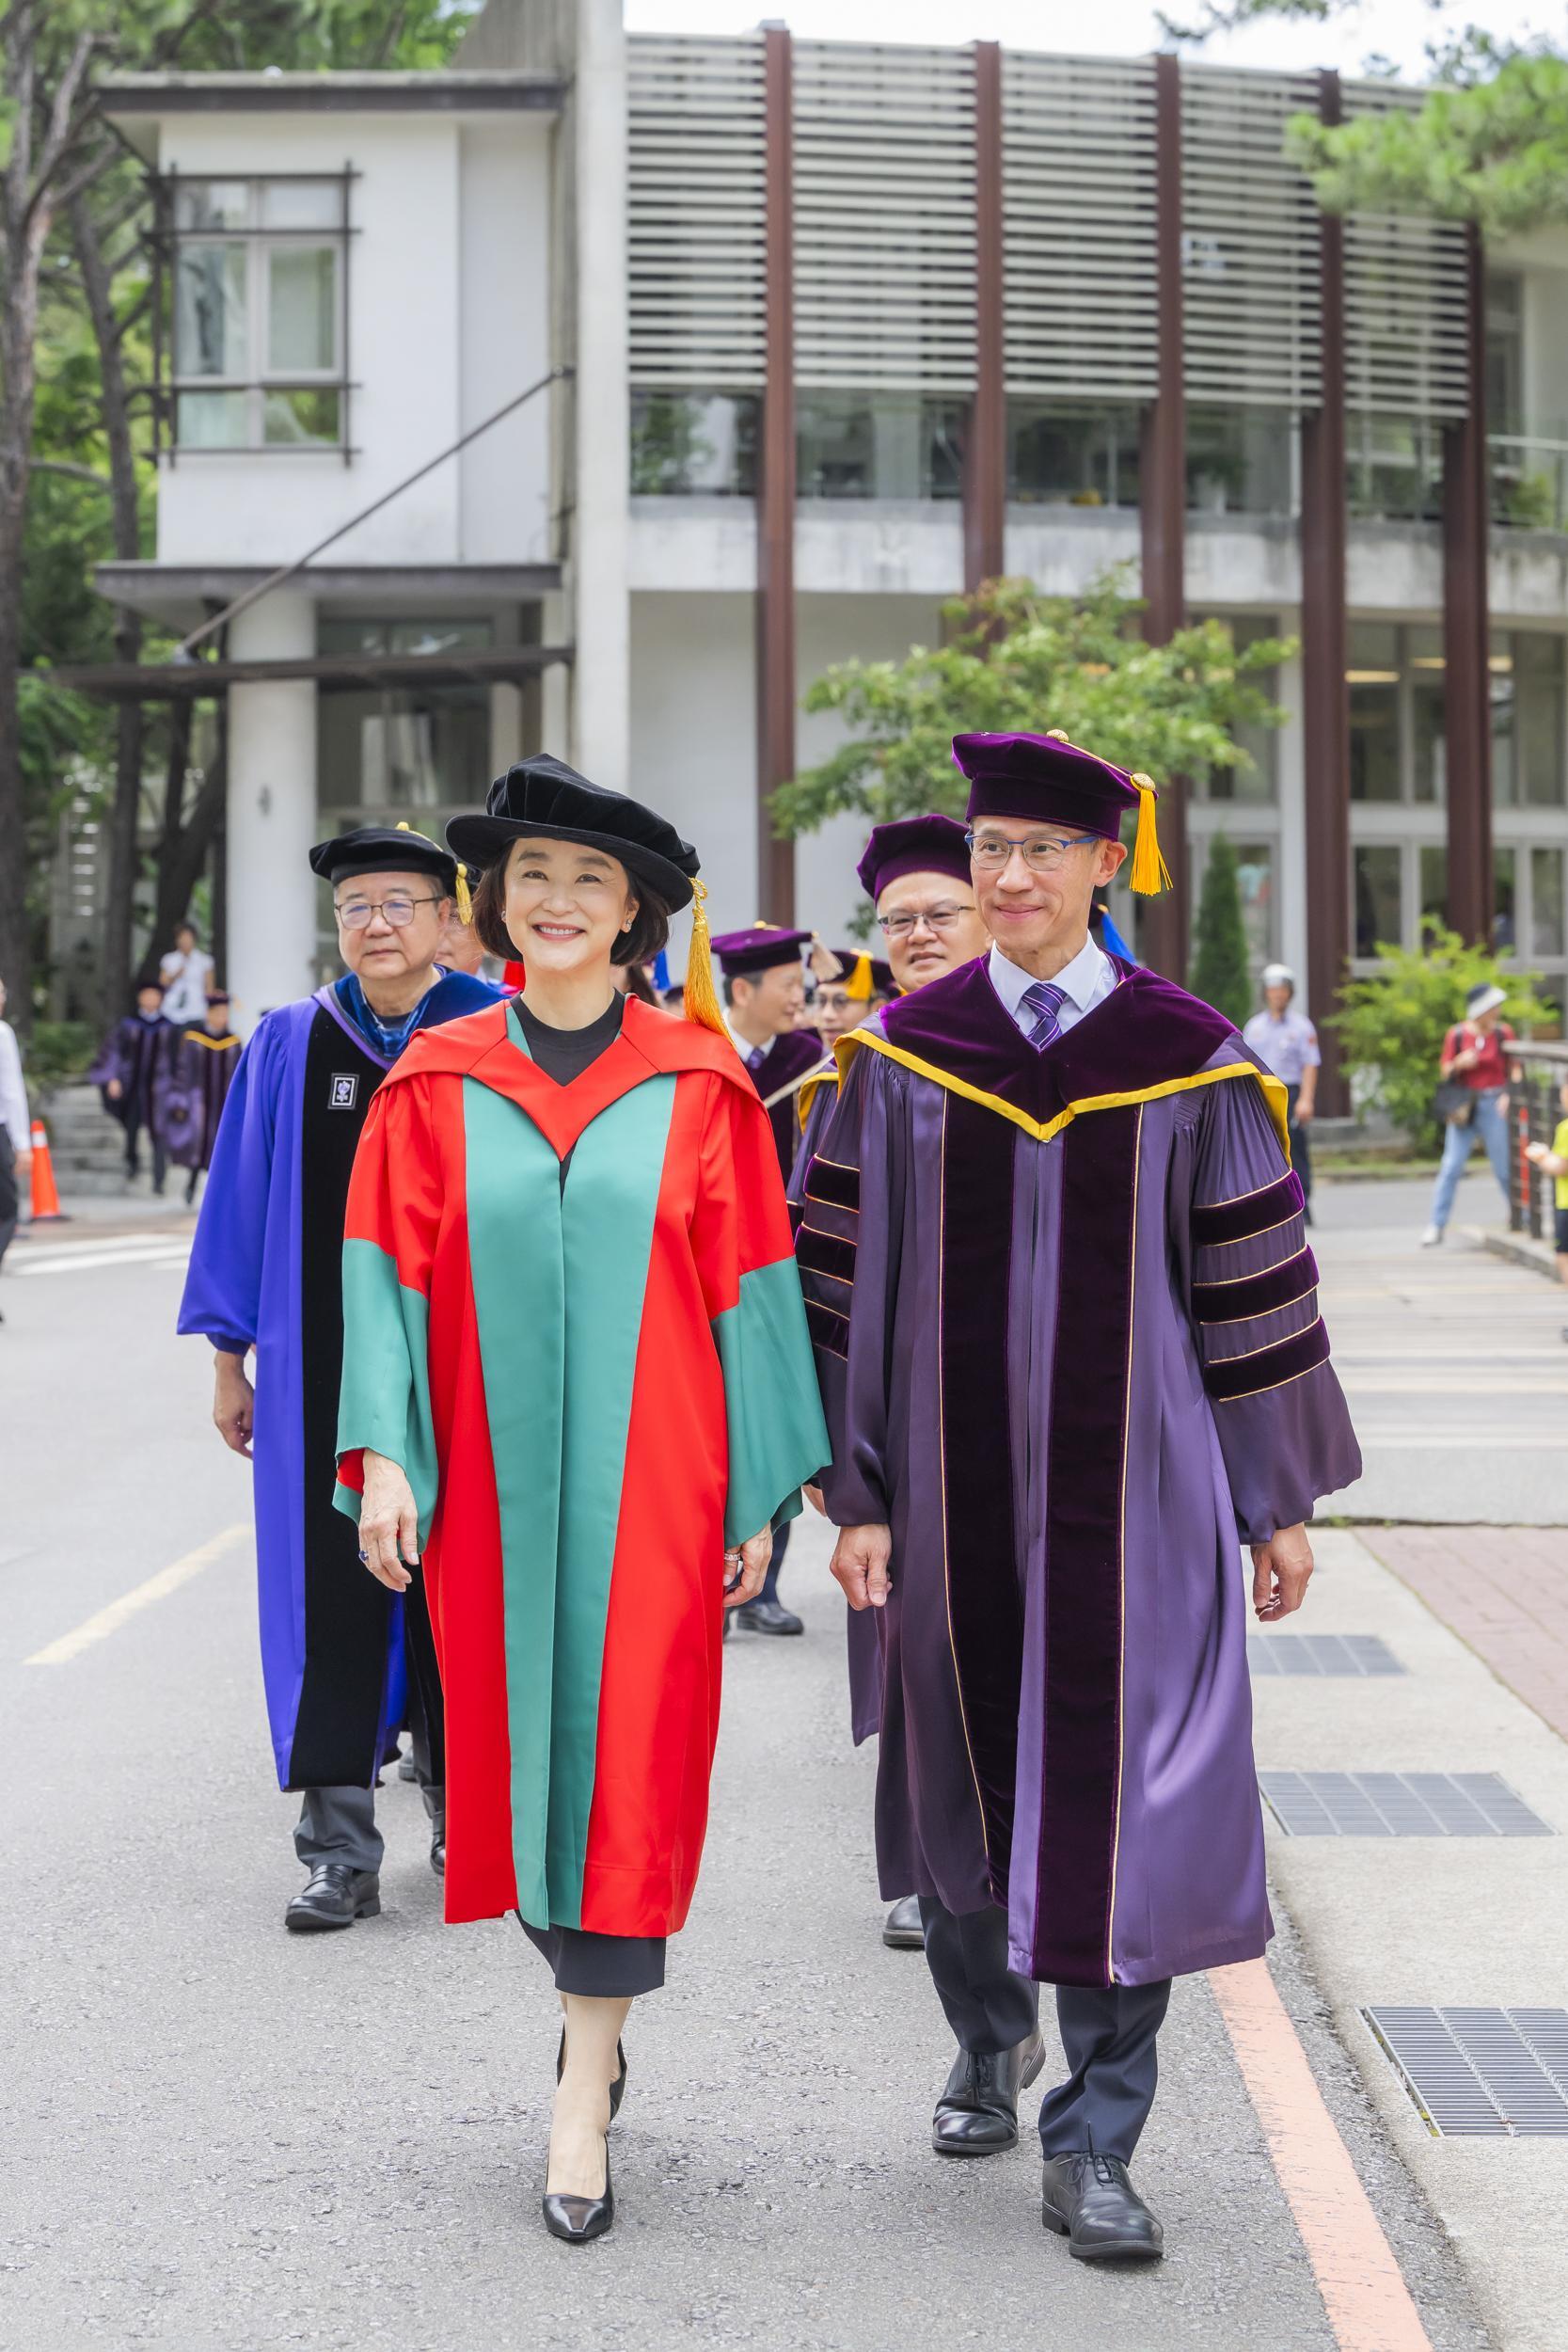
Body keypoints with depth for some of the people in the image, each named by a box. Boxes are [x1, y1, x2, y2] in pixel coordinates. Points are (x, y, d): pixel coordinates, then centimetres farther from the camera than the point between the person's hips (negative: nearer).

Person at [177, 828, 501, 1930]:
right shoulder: (289, 1047, 5)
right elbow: (242, 1207, 8)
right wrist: (230, 1358, 5)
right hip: (323, 1371, 1)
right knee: (333, 1593, -2)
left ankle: (463, 1810, 25)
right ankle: (340, 1848, 2)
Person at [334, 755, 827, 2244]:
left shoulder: (696, 1085, 0)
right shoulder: (435, 1086, 4)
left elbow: (749, 1294, 1)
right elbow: (390, 1277, 3)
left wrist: (759, 1493, -1)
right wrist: (383, 1453, -8)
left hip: (647, 1482, -2)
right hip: (492, 1484, 2)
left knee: (627, 1760, -4)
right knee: (519, 1750, 9)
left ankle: (584, 2093, 2)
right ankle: (595, 2008, 30)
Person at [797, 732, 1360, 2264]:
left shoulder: (1187, 1056, -2)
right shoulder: (902, 1052, 1)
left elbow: (1256, 1284, 3)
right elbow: (846, 1279, 3)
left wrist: (1278, 1501, 4)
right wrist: (856, 1492, -2)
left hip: (1133, 1486, -1)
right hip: (955, 1486, 2)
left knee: (1121, 1799, -4)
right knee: (963, 1780, 12)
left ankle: (1093, 2149, 6)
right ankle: (988, 2040, 38)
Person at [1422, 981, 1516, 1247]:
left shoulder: (1503, 1033, 1)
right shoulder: (1457, 1035, 0)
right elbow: (1445, 1073, 5)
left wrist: (1508, 1095, -11)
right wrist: (1458, 1064, -16)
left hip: (1494, 1104, 0)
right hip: (1464, 1105, 0)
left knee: (1504, 1166, 0)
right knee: (1451, 1166, -4)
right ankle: (1437, 1225, -1)